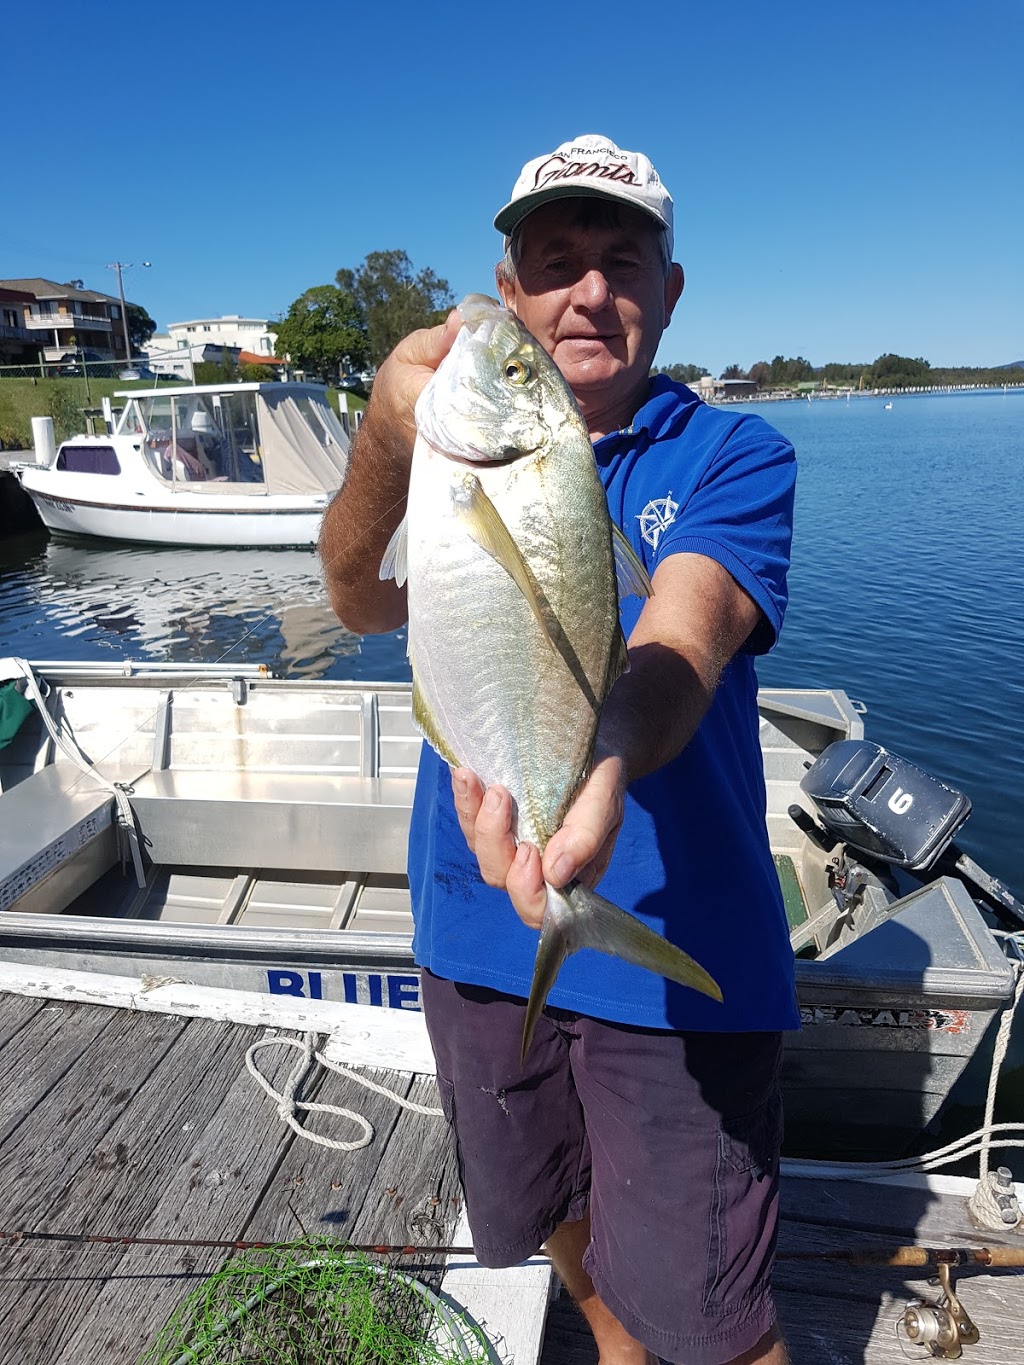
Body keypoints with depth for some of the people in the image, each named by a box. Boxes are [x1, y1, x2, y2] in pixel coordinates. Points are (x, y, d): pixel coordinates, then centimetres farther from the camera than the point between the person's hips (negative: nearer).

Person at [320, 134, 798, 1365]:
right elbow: (363, 603, -15)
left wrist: (596, 763, -47)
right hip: (476, 930, 4)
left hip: (673, 945, -3)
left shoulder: (731, 458, -6)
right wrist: (385, 441, -35)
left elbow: (677, 643, -25)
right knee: (551, 1217, 27)